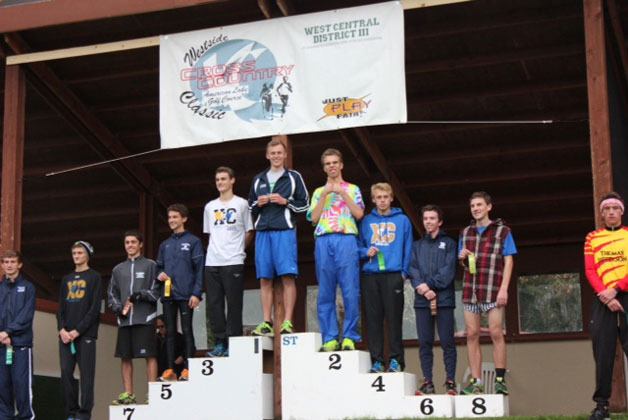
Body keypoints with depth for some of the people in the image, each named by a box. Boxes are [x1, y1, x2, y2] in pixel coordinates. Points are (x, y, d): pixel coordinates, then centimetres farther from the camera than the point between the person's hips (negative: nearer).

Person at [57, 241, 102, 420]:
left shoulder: (94, 277, 3)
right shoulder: (66, 279, 19)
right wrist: (62, 329, -2)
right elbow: (61, 308, 15)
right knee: (66, 373, -1)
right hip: (65, 335, 5)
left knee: (86, 374, -7)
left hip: (85, 334, -5)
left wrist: (77, 330, -12)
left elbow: (95, 308, -5)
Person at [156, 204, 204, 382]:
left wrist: (196, 293, -13)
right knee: (170, 331, 6)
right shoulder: (165, 245, 17)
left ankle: (188, 368, -2)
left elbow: (199, 268, -5)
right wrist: (160, 274, -1)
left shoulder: (193, 241, 0)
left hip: (186, 294, -5)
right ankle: (170, 369, 8)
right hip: (168, 294, 5)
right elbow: (159, 266, 23)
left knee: (187, 330, -4)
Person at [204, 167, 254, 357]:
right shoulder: (210, 207, 16)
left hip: (233, 262, -4)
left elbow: (249, 232, 8)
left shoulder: (241, 204, 4)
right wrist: (216, 249, 10)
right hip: (212, 263, 4)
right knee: (214, 304, 2)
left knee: (234, 304, -5)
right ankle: (220, 343, 7)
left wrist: (238, 249, 8)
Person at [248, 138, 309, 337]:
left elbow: (304, 204, 5)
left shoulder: (294, 177, 9)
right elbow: (250, 207, 23)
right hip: (263, 231, 4)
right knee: (264, 278, 1)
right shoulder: (258, 179, 19)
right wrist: (258, 203, 2)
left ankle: (287, 322, -11)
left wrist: (285, 202, -9)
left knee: (288, 276, -11)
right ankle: (266, 323, 3)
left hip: (285, 231, -4)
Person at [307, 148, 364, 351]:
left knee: (350, 291, -10)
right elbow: (313, 218, 9)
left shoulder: (352, 189, 17)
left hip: (346, 239, -2)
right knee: (325, 292, -2)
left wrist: (342, 193, -1)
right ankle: (330, 338, -1)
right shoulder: (318, 192, 22)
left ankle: (349, 337, -7)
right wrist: (325, 194, 2)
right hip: (323, 241, 2)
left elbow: (359, 214, 3)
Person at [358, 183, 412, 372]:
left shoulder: (402, 220, 10)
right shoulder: (366, 221, 14)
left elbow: (408, 248, 7)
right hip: (370, 276, 2)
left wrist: (404, 271, -3)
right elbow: (358, 246, 15)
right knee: (373, 319, 1)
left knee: (394, 319, -4)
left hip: (393, 275, -2)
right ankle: (377, 360, 5)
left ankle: (396, 359, 1)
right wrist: (366, 252, -6)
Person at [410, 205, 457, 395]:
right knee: (424, 342, 1)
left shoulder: (449, 243, 10)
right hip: (422, 300, 3)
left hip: (444, 299, -3)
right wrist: (422, 289, -11)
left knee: (447, 342, -4)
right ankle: (427, 381, 4)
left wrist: (429, 284, -13)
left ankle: (450, 381, -1)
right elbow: (412, 269, 6)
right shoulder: (417, 245, 19)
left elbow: (448, 270, -3)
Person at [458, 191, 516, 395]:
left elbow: (508, 261, 0)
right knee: (472, 334, 1)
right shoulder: (465, 233, 19)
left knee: (496, 333, -7)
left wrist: (504, 288, -11)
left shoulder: (502, 231, 6)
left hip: (493, 289, -4)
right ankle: (476, 381, 4)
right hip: (470, 289, 4)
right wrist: (462, 257, 1)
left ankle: (500, 379, -3)